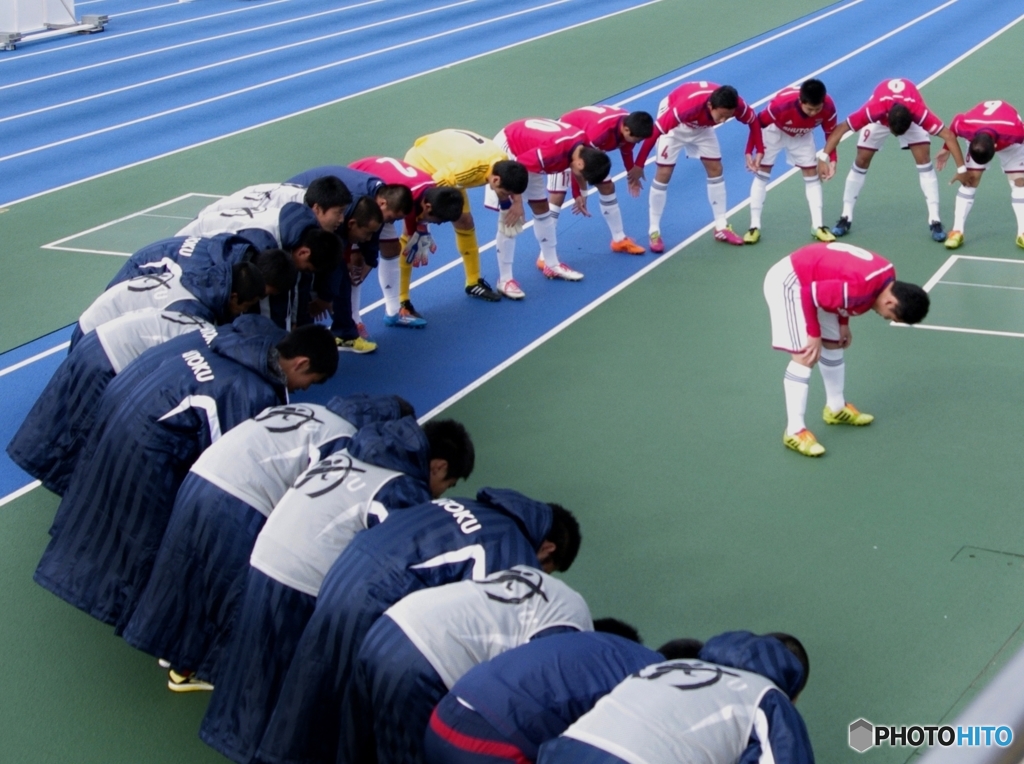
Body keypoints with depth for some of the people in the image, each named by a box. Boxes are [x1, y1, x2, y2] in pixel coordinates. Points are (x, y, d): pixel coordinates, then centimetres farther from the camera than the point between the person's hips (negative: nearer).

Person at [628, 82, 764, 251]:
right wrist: (639, 165, -31)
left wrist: (758, 151, -18)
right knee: (664, 173, -8)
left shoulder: (737, 105, -32)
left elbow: (754, 121, -9)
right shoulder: (686, 107, -46)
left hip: (701, 126, 5)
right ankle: (654, 231, 3)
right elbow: (655, 130, -37)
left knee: (715, 169, 3)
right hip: (674, 124, -5)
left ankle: (721, 228, 14)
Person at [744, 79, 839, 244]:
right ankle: (754, 226, 3)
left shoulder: (828, 107, -34)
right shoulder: (781, 104, -44)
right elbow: (758, 123, -26)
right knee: (762, 173, -4)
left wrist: (832, 159, -25)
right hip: (774, 130, -3)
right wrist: (749, 152, -26)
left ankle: (818, 226, 6)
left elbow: (830, 133, -15)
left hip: (802, 135, 3)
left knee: (812, 174, -1)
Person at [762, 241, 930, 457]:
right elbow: (808, 293, -29)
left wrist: (843, 324, 7)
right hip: (789, 281, -10)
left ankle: (836, 409, 34)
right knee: (806, 356, -15)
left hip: (812, 281, 10)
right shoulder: (861, 288, -34)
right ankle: (794, 431, -10)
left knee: (833, 345, 17)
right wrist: (814, 335, -19)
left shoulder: (887, 274, -4)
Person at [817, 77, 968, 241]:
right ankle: (846, 217, 8)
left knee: (924, 160, -14)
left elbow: (948, 135, -39)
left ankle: (934, 220, -10)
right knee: (861, 161, -4)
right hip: (881, 114, 0)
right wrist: (823, 157, -43)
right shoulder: (874, 110, -45)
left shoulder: (919, 112, -44)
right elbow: (841, 128, -38)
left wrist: (961, 168, -41)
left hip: (911, 114, 0)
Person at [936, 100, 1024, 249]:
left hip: (1008, 140, -1)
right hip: (977, 132, 1)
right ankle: (957, 231, -8)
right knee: (970, 179, -10)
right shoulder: (966, 126, -41)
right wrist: (946, 149, -3)